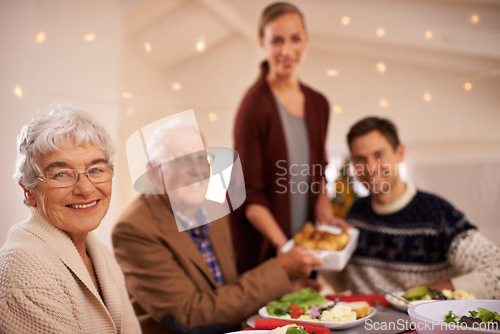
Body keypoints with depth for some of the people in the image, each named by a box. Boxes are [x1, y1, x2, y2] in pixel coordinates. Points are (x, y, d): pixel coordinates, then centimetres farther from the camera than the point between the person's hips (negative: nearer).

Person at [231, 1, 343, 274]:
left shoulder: (318, 104, 5)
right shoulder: (255, 105, -15)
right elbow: (250, 194, -15)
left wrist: (325, 216, -1)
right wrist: (283, 245, -21)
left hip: (305, 241, 6)